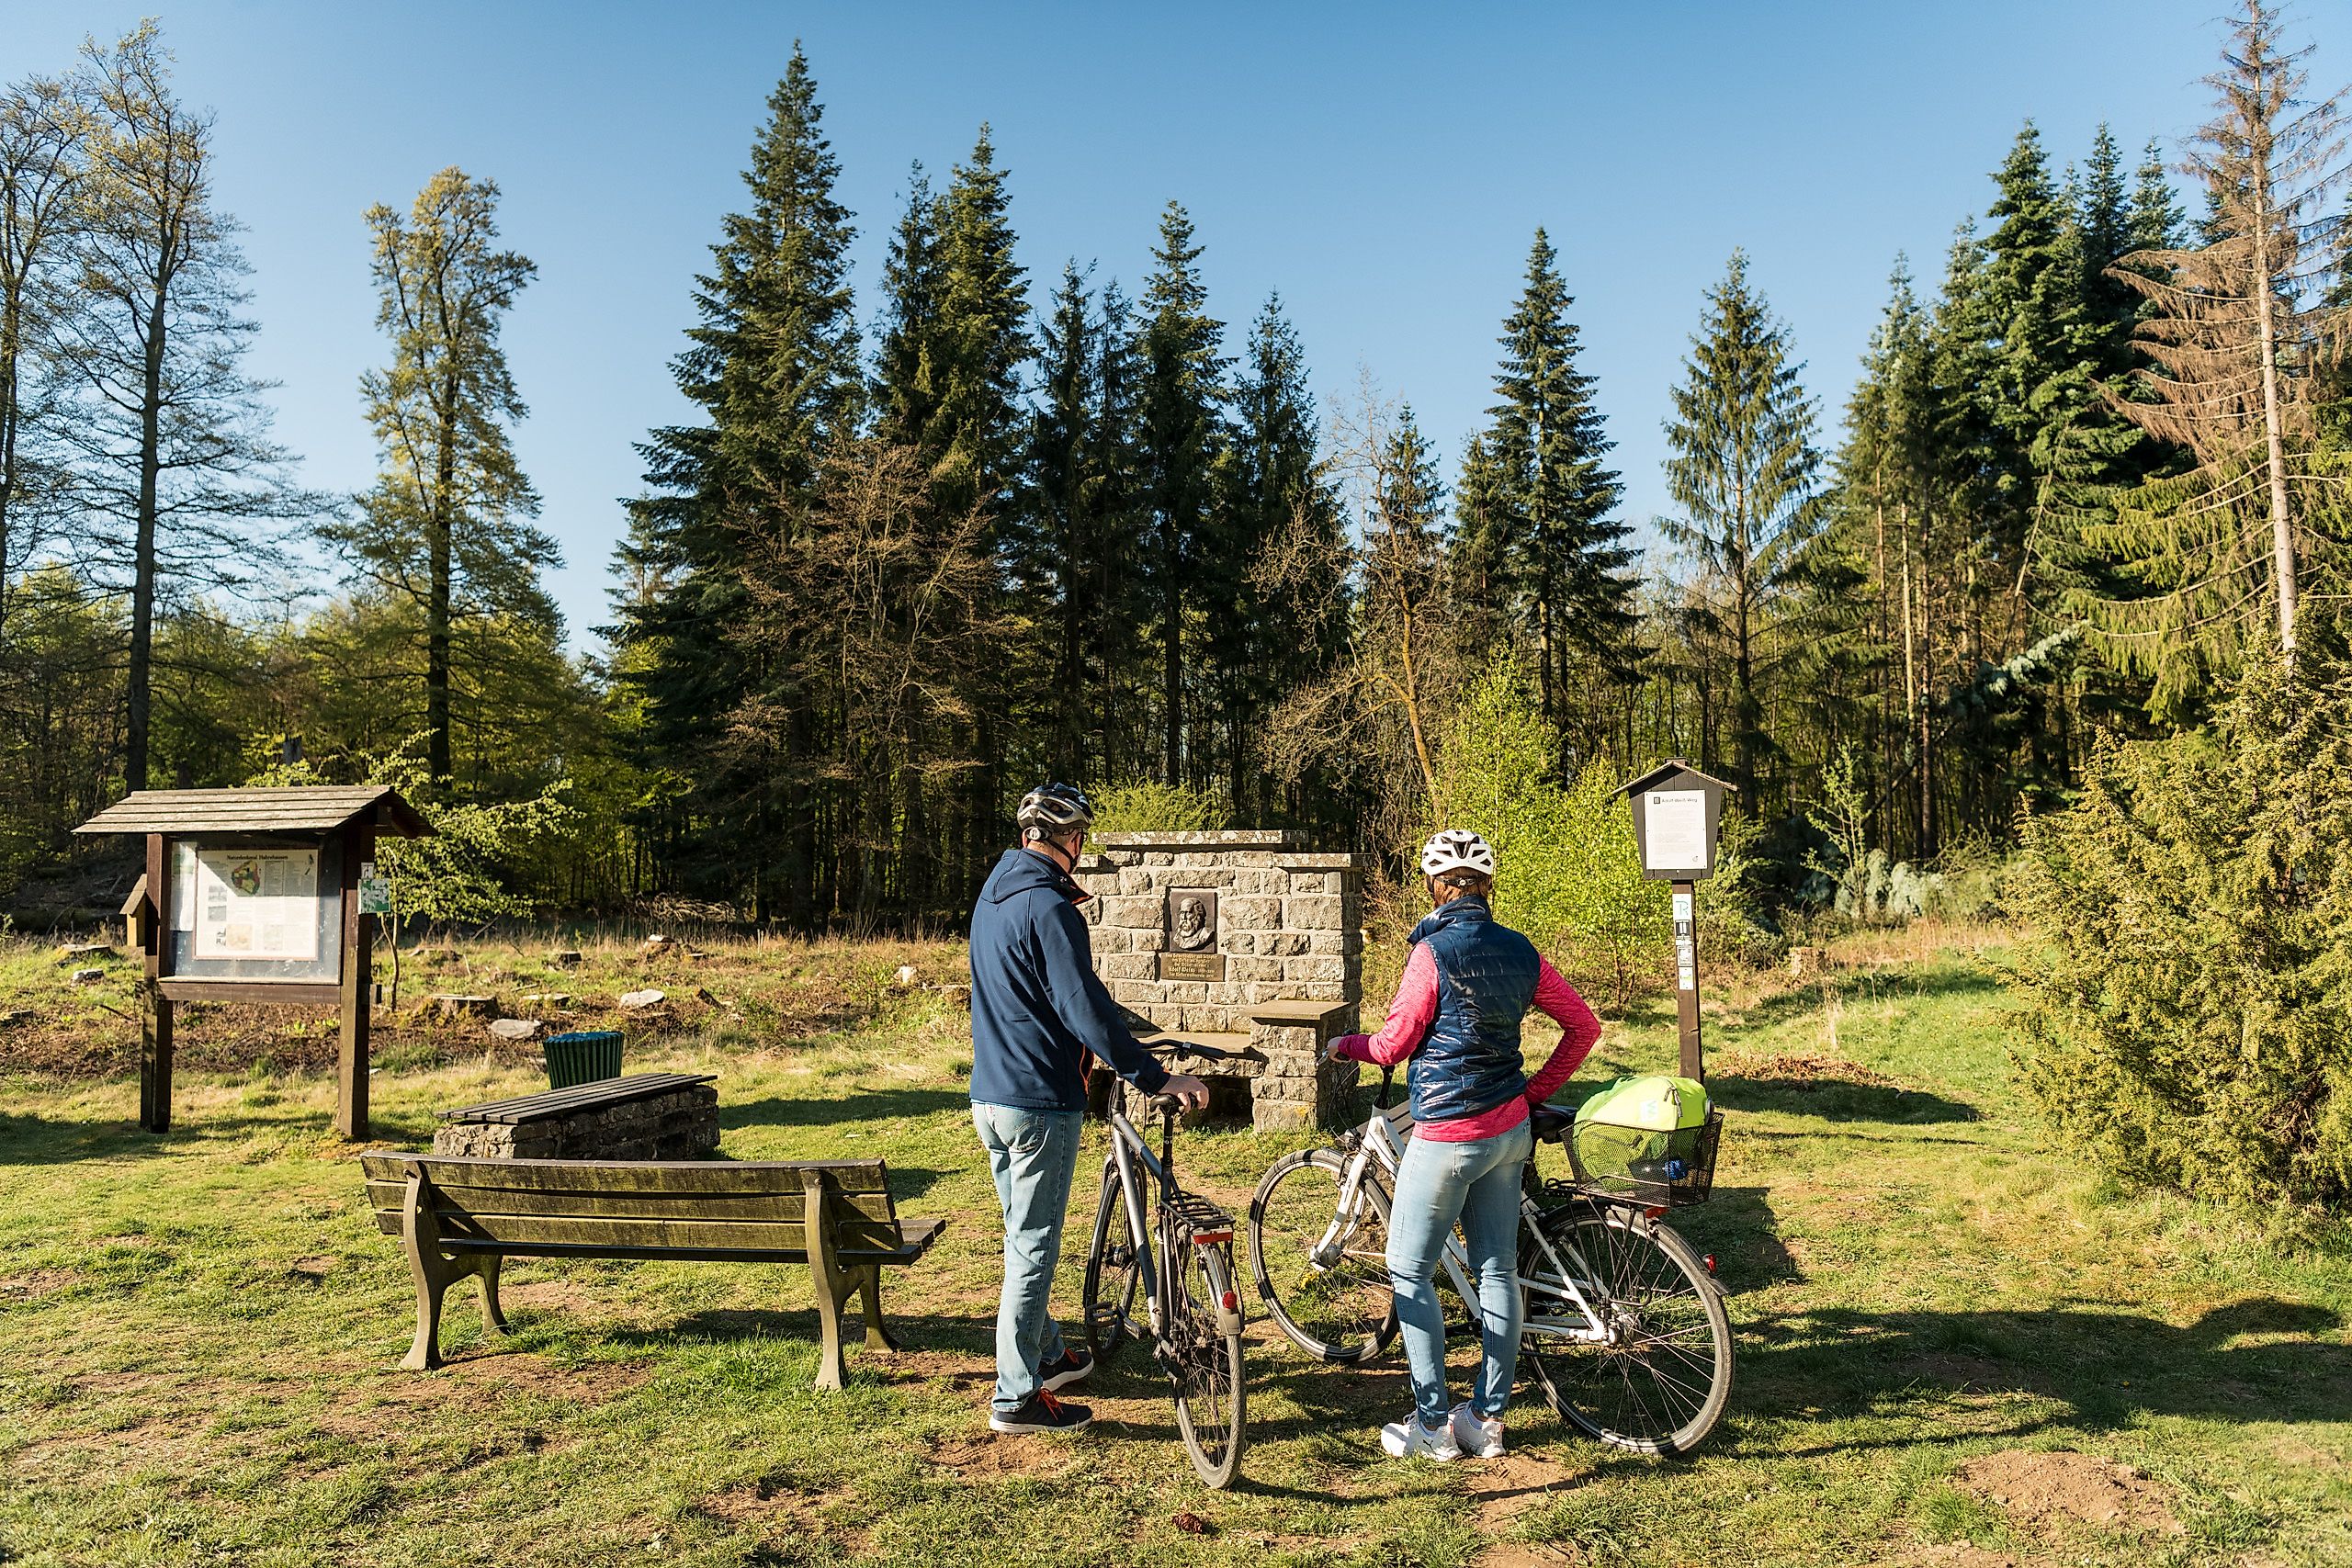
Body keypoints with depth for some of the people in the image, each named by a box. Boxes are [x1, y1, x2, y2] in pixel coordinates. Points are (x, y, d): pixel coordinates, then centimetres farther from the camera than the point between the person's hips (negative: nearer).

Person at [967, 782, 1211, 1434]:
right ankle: (1017, 1397, 10)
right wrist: (1158, 1078, -20)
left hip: (989, 1096, 9)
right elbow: (1087, 1012, -24)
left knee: (1025, 1237, 21)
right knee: (1034, 1246, 1)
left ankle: (1047, 1354, 37)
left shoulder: (994, 895, 10)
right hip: (1039, 1102, -9)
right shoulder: (1048, 908, -19)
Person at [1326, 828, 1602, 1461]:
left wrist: (1345, 1045, 8)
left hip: (1448, 1137, -7)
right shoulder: (1520, 951, 3)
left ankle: (1432, 1425, 10)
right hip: (1509, 1130, 7)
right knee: (1498, 1270, 13)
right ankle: (1488, 1419, 22)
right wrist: (1535, 1092, 13)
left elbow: (1394, 1044, -11)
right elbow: (1584, 1027, 8)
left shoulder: (1434, 951, -15)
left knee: (1410, 1271, 6)